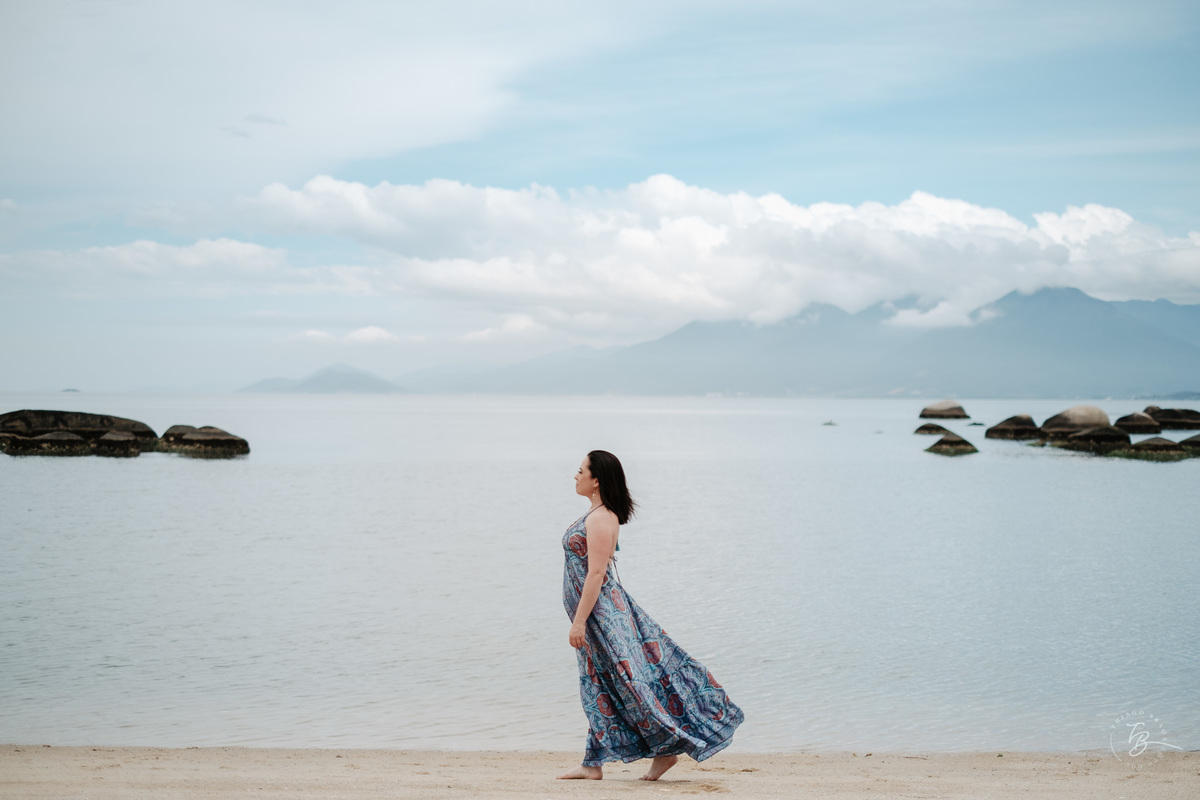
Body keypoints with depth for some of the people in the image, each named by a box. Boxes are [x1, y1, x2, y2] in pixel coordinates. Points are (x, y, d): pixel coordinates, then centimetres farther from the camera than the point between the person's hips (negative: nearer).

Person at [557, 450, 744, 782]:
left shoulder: (601, 519, -17)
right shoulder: (596, 515, 13)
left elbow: (596, 573, -22)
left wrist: (579, 621, -23)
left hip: (602, 610, -10)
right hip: (599, 611, 10)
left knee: (627, 681, -5)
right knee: (597, 689, 11)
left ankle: (666, 749, 2)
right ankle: (593, 765, 16)